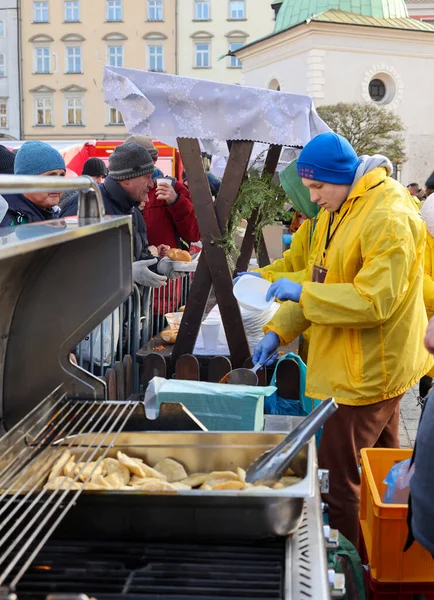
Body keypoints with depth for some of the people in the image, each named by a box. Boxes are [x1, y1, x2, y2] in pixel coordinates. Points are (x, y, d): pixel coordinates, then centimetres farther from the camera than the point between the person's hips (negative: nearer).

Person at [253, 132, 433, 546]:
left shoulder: (389, 219, -20)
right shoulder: (338, 212, 12)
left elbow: (374, 301, -26)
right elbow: (320, 281, 15)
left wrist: (301, 294, -21)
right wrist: (278, 331, 5)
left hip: (367, 374, -10)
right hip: (357, 368, 10)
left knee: (338, 482, -7)